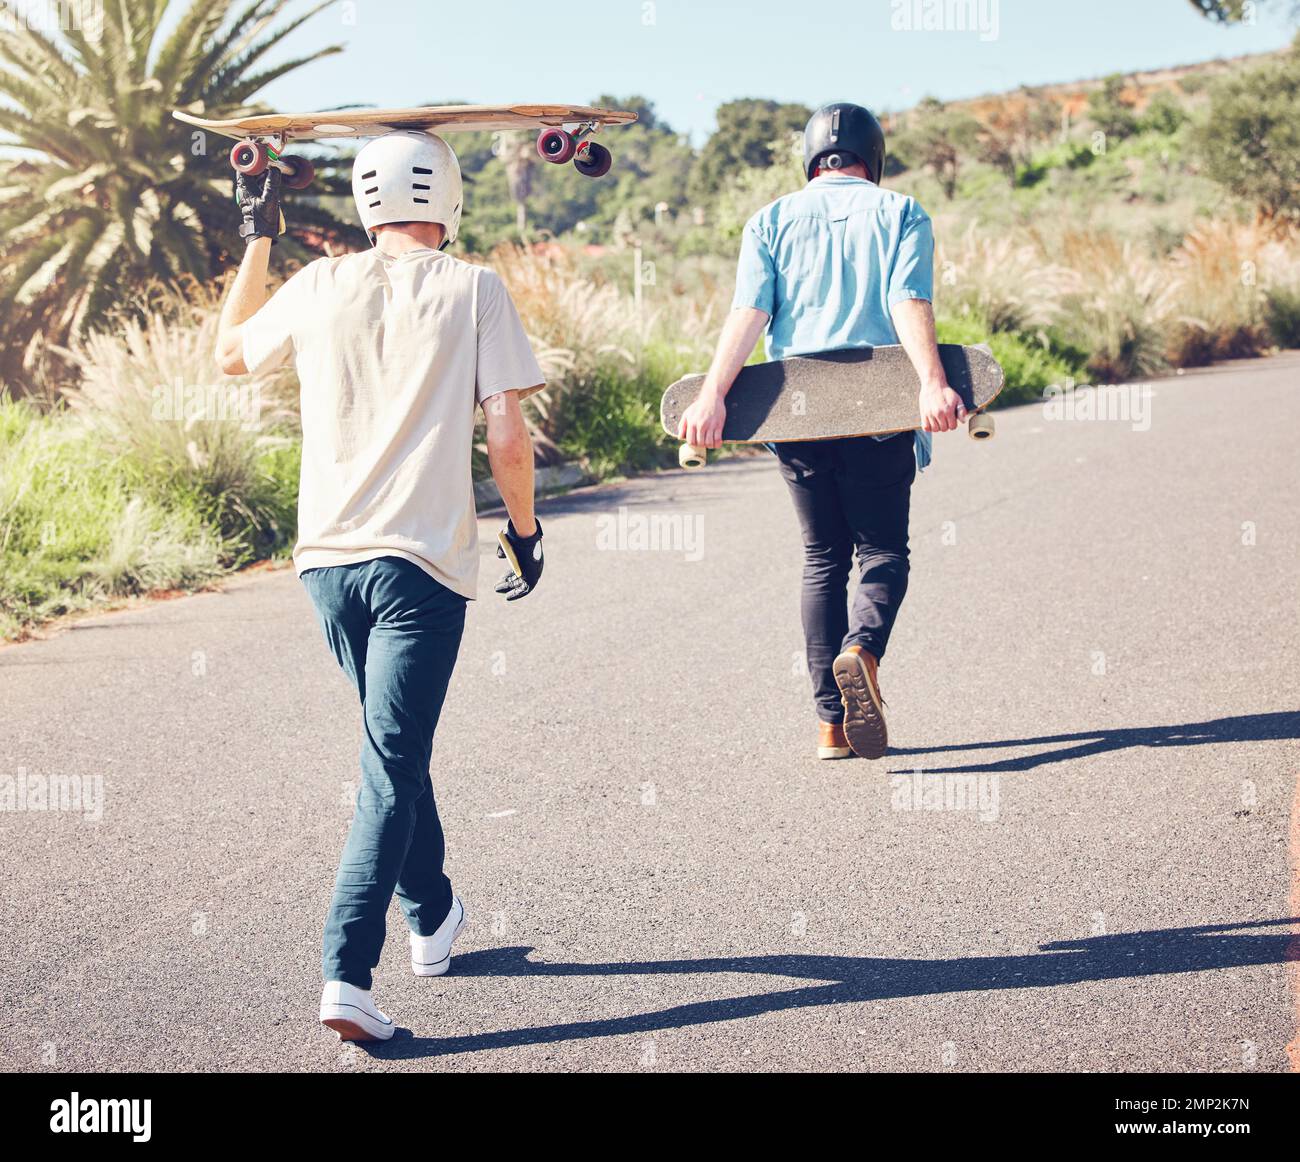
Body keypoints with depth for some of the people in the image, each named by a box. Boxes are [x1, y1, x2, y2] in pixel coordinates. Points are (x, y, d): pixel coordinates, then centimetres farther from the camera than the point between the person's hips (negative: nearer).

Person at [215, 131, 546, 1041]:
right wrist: (524, 530, 7)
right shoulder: (473, 290, -3)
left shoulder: (320, 287, 5)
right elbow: (507, 439, -8)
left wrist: (258, 239, 31)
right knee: (391, 764, -3)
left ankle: (432, 918, 36)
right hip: (423, 559, -4)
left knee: (396, 747, 22)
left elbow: (230, 352, 24)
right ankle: (347, 974, -12)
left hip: (328, 556, 4)